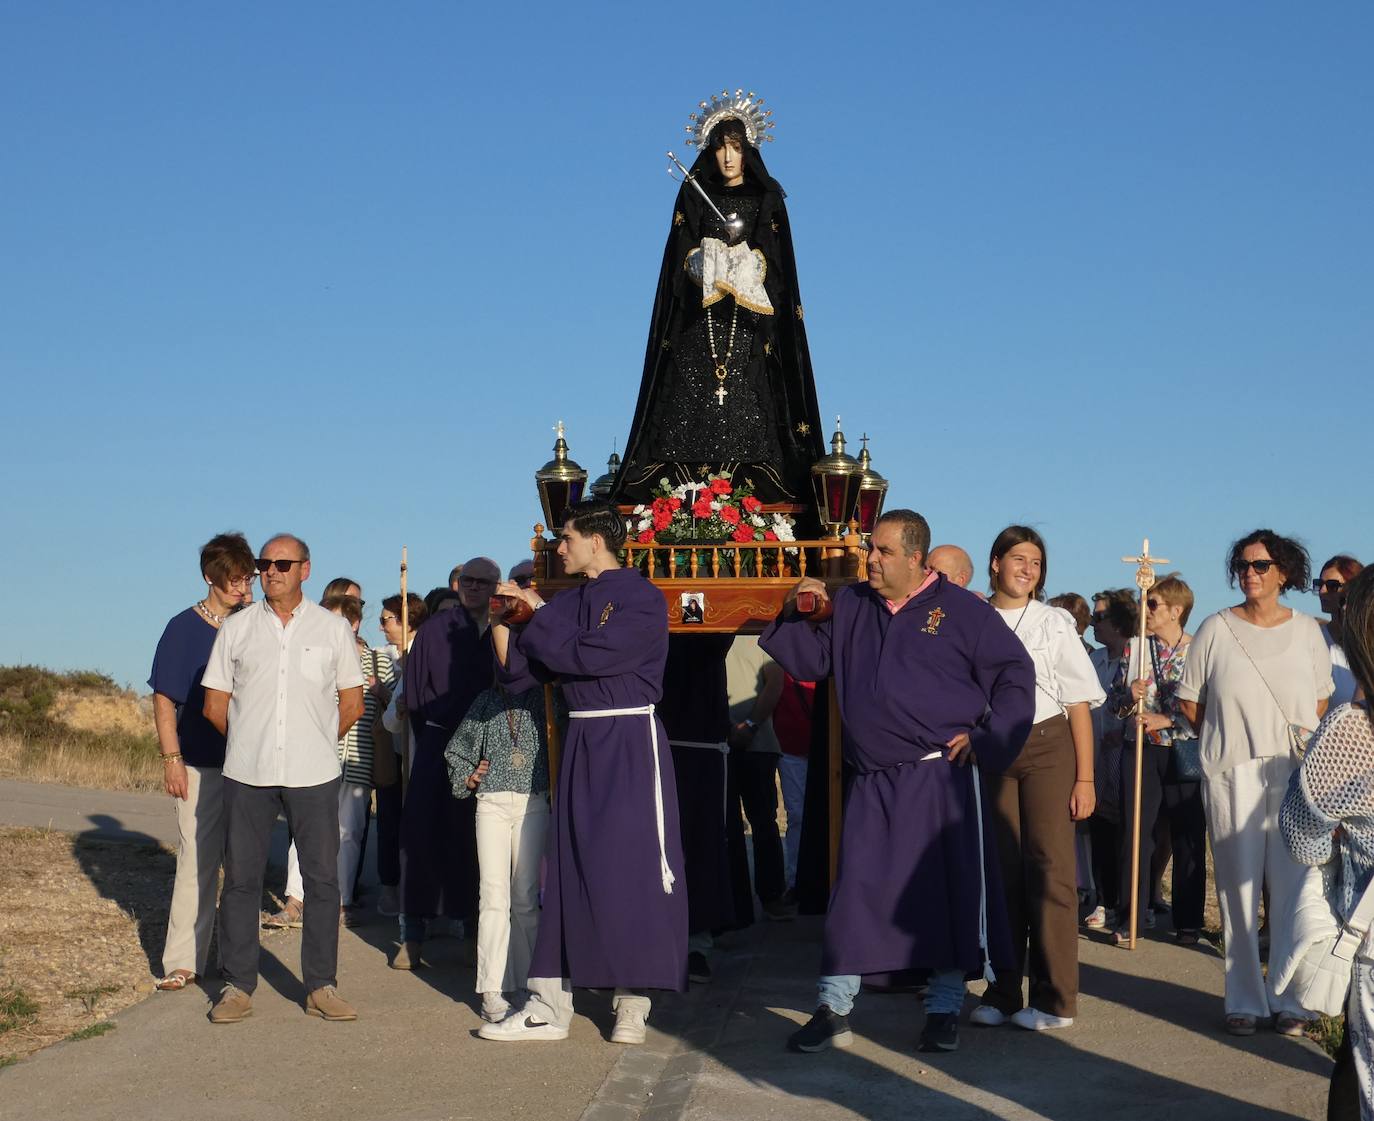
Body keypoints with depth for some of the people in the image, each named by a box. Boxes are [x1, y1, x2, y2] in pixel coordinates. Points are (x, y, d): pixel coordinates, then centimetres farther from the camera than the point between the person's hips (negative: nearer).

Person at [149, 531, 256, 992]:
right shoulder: (184, 628, -1)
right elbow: (164, 697, -3)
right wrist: (171, 757, -10)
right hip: (200, 764, -4)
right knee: (197, 859, -5)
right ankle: (183, 960, -1)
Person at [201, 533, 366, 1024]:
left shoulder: (332, 628, 7)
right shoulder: (236, 628, 7)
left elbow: (352, 704, 14)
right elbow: (214, 704, 11)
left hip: (314, 775, 0)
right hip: (247, 774, 0)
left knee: (323, 878, 1)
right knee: (241, 878, 3)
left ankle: (321, 986, 10)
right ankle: (237, 987, 11)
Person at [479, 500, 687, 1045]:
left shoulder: (641, 598, -8)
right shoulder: (571, 601, 12)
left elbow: (590, 657, -18)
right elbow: (522, 665, 10)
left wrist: (538, 614, -8)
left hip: (630, 744, -7)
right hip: (581, 742, 7)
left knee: (633, 867, -5)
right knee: (567, 869, 7)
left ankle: (632, 1005, 4)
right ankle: (549, 1005, 11)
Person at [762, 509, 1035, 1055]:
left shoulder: (960, 609, -2)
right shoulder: (849, 605, 9)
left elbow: (1016, 674, 0)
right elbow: (809, 661, 14)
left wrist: (986, 738, -6)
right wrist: (795, 615, -3)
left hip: (940, 779, -3)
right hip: (871, 782, 3)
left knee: (948, 894, 2)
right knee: (854, 893, 3)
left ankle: (944, 1011, 14)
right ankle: (833, 1010, 9)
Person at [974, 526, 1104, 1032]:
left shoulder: (1054, 622, 3)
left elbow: (1079, 704, 2)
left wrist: (1085, 778, -3)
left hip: (1047, 747, -2)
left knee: (1050, 867, -5)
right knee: (1001, 869, 4)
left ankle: (1054, 999, 1)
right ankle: (1002, 994, 13)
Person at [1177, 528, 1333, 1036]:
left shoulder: (1306, 630, 7)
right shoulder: (1215, 629, 3)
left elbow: (1321, 700, 16)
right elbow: (1189, 701, 8)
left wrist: (1301, 743, 3)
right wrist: (1229, 737, 3)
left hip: (1295, 773, 1)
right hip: (1232, 775, -1)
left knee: (1292, 885, 1)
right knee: (1238, 885, 2)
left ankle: (1290, 999, 10)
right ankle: (1244, 1000, 9)